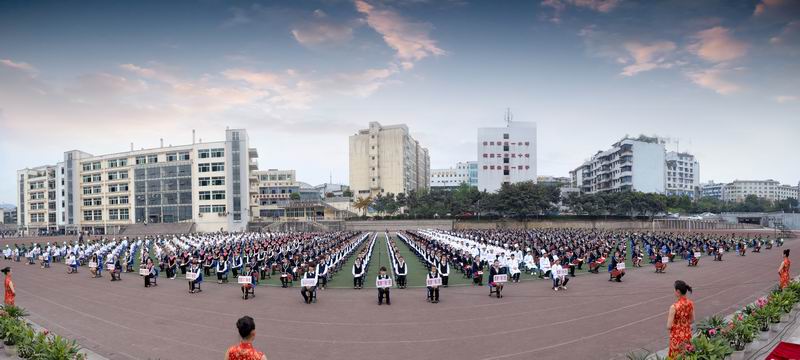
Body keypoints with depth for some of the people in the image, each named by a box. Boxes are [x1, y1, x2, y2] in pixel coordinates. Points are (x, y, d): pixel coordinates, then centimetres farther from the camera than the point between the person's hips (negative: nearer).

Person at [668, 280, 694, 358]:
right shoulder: (690, 303, -8)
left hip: (677, 336, -6)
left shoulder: (674, 307, -27)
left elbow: (669, 326, -21)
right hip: (687, 334, 6)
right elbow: (692, 320, 8)